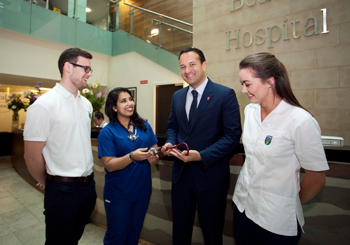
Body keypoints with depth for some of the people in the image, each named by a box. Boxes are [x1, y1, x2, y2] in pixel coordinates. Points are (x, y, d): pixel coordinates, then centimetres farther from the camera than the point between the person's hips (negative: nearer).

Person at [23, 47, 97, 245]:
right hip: (62, 190, -6)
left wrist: (87, 179, 15)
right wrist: (47, 184, 2)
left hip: (88, 185, 6)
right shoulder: (44, 105, -17)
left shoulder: (87, 104, 5)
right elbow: (32, 156, -13)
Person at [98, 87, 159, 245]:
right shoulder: (107, 132, -12)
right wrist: (132, 157, -32)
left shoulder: (144, 126, 0)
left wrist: (154, 157, -19)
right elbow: (109, 165, -16)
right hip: (118, 194, -3)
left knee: (135, 232, 24)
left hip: (142, 189, 4)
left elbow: (154, 150, 4)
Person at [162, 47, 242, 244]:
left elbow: (233, 135, -15)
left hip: (210, 175, -4)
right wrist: (170, 143, -6)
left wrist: (202, 156, -24)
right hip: (181, 173, 5)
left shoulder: (225, 94, -11)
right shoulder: (177, 96, 7)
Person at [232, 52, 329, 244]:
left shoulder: (301, 121, -22)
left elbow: (317, 178, -13)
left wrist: (291, 204, 3)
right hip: (242, 204, 6)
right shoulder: (250, 111, -2)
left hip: (276, 221, -5)